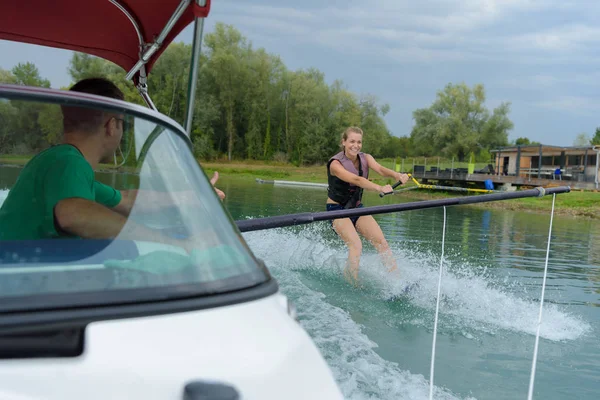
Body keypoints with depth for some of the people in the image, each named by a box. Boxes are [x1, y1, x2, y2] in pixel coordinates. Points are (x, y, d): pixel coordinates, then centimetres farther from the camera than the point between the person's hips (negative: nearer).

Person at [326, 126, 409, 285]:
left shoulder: (365, 158, -2)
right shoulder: (335, 163, -20)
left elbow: (380, 169, -24)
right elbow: (356, 179, -37)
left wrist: (397, 175, -46)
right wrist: (379, 188, -53)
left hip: (357, 208, 5)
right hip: (337, 209, -5)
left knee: (381, 241, -10)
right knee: (356, 245, -25)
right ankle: (353, 284, -16)